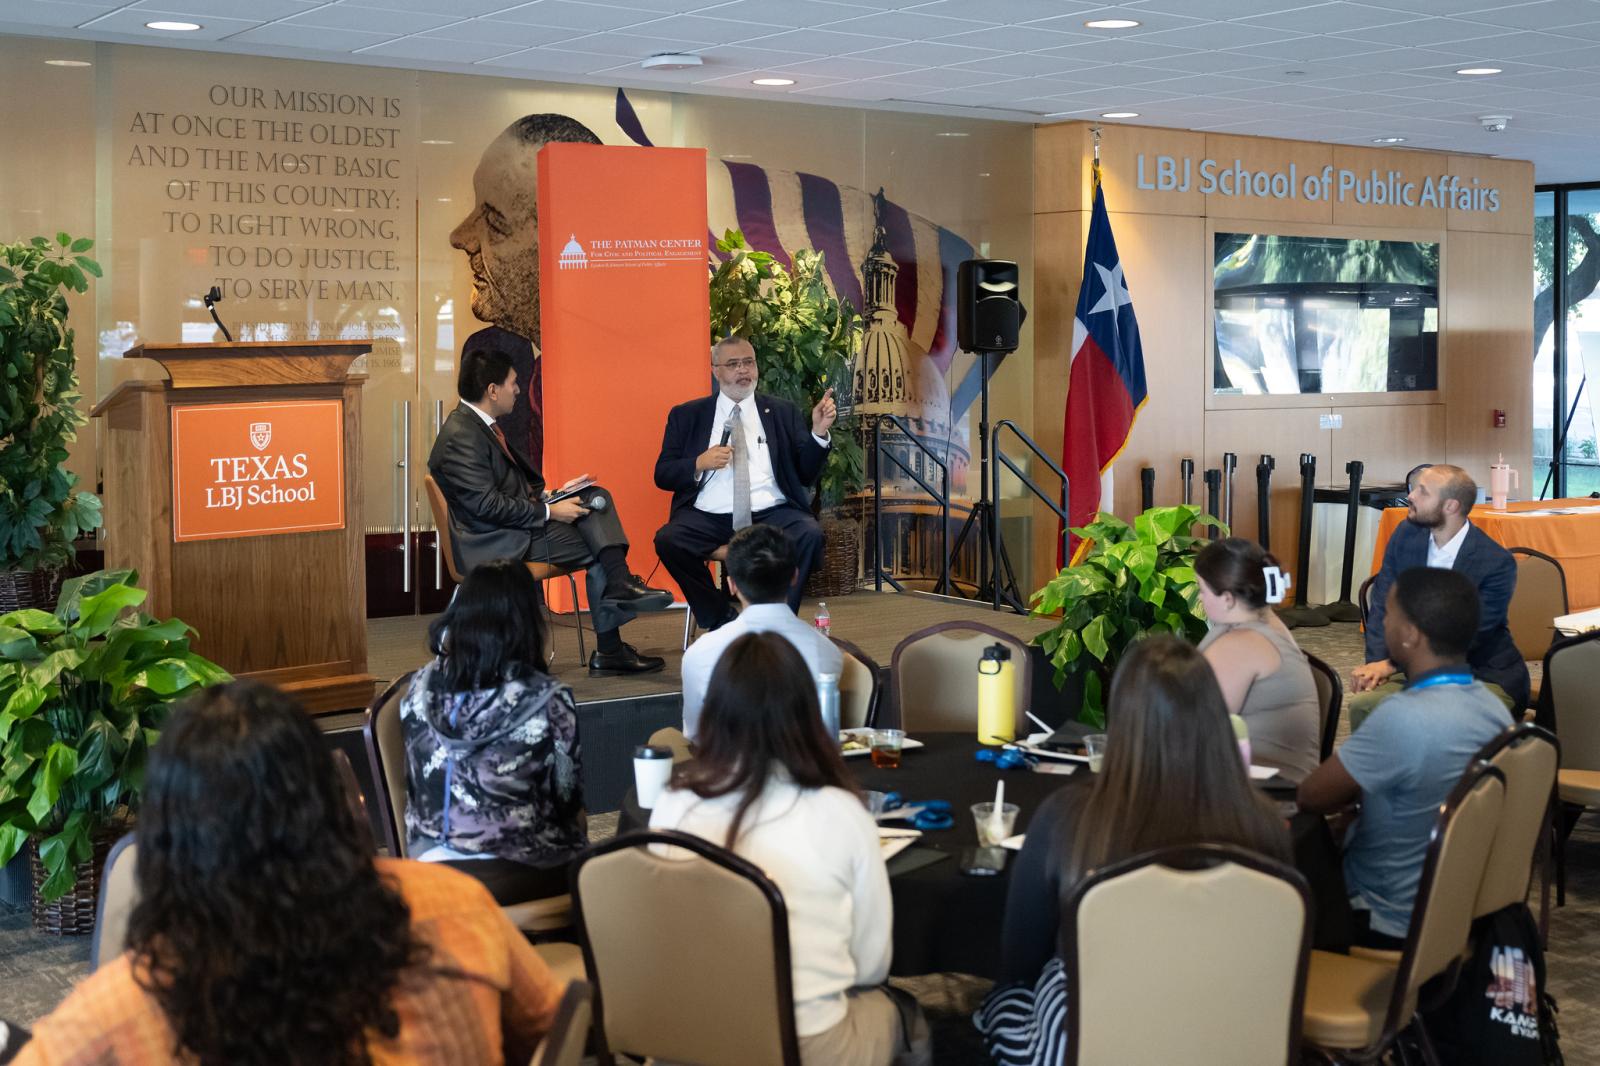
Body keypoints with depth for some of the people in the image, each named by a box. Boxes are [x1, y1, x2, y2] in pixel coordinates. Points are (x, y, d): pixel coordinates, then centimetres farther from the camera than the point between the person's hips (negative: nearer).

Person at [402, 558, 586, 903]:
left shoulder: (420, 689, -5)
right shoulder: (546, 699, -18)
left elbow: (419, 782, 7)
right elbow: (567, 799, -8)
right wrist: (577, 822, 13)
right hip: (526, 876, -5)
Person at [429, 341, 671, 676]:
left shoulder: (479, 425, 13)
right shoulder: (461, 437, -19)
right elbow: (486, 505, -24)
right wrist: (549, 512, -19)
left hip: (520, 524, 10)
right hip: (499, 543, -10)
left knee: (596, 497, -4)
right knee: (600, 552, -11)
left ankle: (621, 584, -15)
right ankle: (608, 652, -4)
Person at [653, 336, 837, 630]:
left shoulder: (781, 412, 15)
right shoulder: (687, 415, 14)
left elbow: (806, 474, 10)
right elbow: (662, 475, 11)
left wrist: (819, 432, -7)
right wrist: (699, 464, -8)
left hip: (771, 514, 0)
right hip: (708, 517, 0)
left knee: (810, 535, -31)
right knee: (668, 540, -30)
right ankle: (722, 622, -9)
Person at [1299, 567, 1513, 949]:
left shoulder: (1403, 718, -31)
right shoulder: (1493, 706, -5)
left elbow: (1311, 797, -18)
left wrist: (1356, 787, -1)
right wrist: (1364, 784, 1)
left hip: (1392, 925, -7)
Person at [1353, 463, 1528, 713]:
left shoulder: (1497, 564, -15)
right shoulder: (1406, 535, 1)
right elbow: (1383, 605, 3)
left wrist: (1393, 664, -21)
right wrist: (1377, 662, -16)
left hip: (1484, 677, -4)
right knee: (1362, 705, -24)